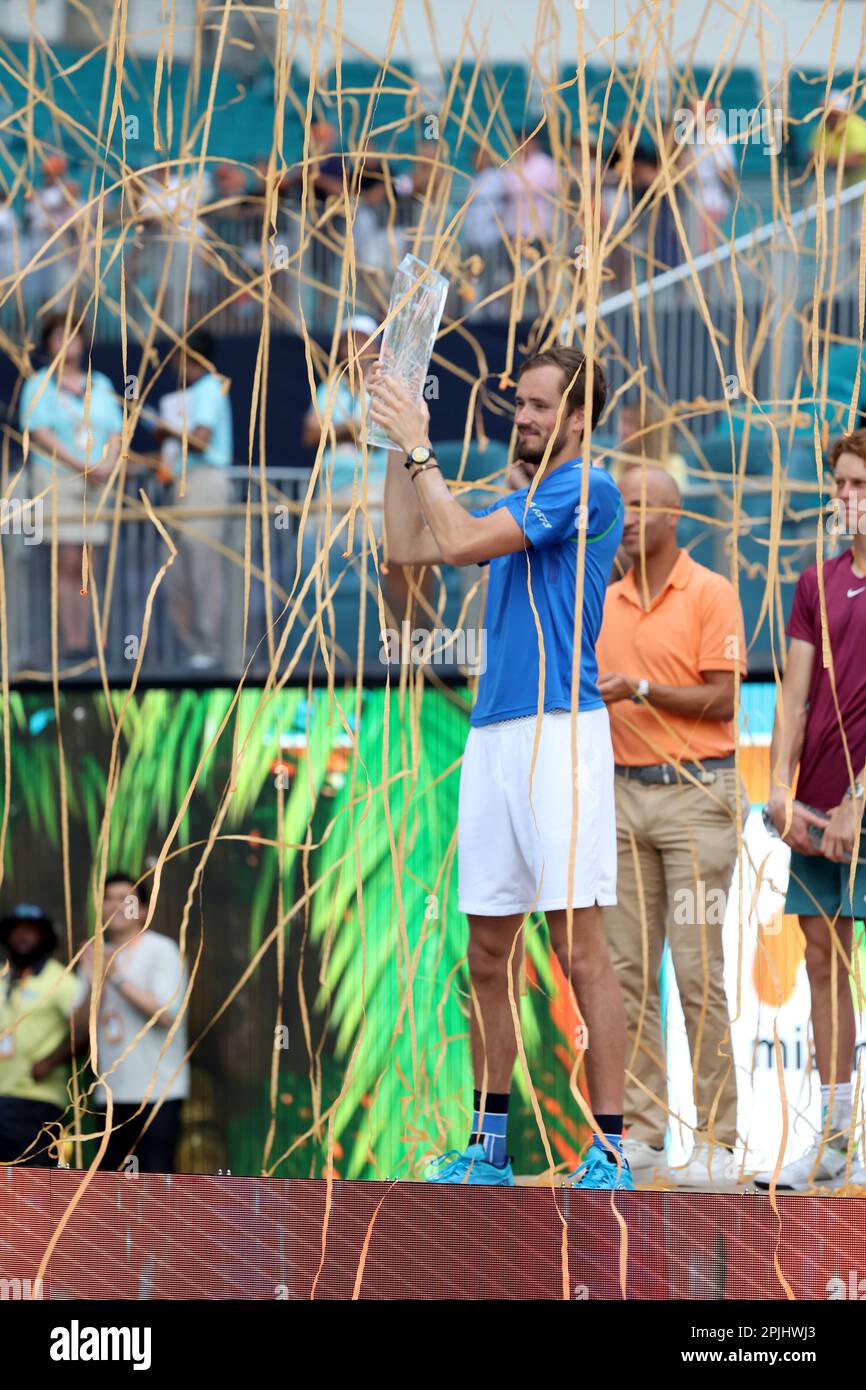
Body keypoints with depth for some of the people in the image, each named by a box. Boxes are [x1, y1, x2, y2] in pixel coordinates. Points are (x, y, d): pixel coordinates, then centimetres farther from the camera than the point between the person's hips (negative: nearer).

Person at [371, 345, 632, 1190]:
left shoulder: (586, 492, -7)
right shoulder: (516, 503, 21)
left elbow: (458, 542, -13)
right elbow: (409, 547, 26)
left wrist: (420, 448, -3)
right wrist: (399, 446, 19)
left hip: (561, 732, -9)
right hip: (492, 737, 9)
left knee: (579, 948, -10)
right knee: (489, 955, 9)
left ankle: (609, 1153, -11)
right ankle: (488, 1145, 15)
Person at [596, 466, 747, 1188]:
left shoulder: (710, 592, -4)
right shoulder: (607, 600, 14)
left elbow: (721, 700, -8)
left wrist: (641, 689, -16)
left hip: (696, 794, -6)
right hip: (626, 796, 6)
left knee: (698, 973, -8)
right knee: (629, 972, 3)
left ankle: (717, 1142, -6)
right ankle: (641, 1134, 6)